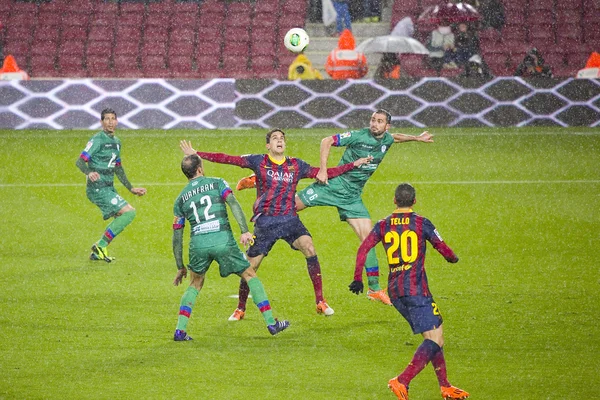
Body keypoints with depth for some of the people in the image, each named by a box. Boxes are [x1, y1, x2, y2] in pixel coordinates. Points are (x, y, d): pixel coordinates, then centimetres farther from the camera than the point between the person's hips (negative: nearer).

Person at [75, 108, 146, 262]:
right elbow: (80, 161, -18)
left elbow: (118, 168, 26)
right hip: (98, 188, -9)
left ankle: (97, 252, 20)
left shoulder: (116, 142, 15)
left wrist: (131, 189, 26)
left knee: (121, 217, 15)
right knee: (129, 212, -16)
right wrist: (89, 173, -39)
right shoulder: (98, 140, -12)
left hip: (109, 188, 9)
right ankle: (101, 246, -10)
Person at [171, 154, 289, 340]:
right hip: (223, 241, -2)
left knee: (195, 284, 23)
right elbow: (233, 203, -7)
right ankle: (271, 323, 11)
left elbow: (177, 237, 18)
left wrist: (180, 267, 23)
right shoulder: (216, 183, 12)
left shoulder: (180, 199, 18)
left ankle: (180, 330, 8)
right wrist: (244, 231, -15)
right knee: (250, 276, 14)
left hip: (198, 244, 2)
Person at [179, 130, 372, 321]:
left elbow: (325, 173, 14)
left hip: (289, 219, 1)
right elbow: (228, 159, 1)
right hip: (264, 222, -1)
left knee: (309, 248, -23)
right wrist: (196, 154, -4)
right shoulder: (258, 161, 3)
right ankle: (240, 309, 22)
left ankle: (320, 302, -16)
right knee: (250, 267, -1)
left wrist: (353, 164, 11)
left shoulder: (296, 165, 9)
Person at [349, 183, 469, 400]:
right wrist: (453, 258, 26)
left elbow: (363, 249, 0)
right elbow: (443, 248, 3)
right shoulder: (422, 223, -3)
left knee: (432, 337, 18)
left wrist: (357, 279, 6)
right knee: (435, 340, -8)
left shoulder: (383, 225, 8)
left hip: (394, 291, 6)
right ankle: (402, 381, -26)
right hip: (416, 289, -6)